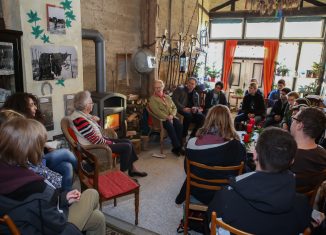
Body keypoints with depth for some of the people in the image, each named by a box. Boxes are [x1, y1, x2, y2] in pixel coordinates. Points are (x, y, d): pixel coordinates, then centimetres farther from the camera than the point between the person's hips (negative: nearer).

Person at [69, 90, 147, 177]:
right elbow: (96, 141, -25)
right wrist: (111, 143, -12)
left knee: (127, 142, 8)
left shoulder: (82, 114, 5)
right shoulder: (80, 120, -27)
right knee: (127, 147, -12)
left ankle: (132, 170, 17)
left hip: (100, 140, 11)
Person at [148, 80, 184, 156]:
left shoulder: (168, 97, 21)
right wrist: (167, 117, -18)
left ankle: (177, 148, -22)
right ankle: (177, 147, -28)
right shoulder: (152, 99, 3)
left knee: (179, 125, -25)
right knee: (170, 126, -34)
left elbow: (174, 107, 15)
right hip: (161, 119, -5)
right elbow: (157, 111, -10)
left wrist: (172, 115, -7)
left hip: (171, 117, 5)